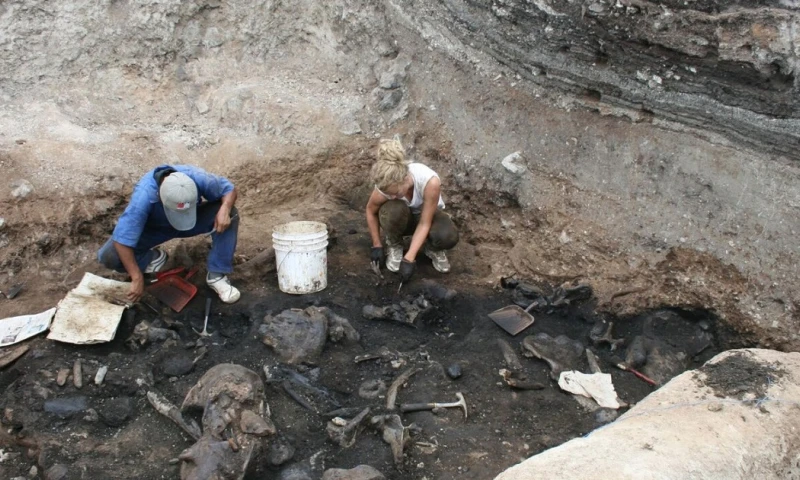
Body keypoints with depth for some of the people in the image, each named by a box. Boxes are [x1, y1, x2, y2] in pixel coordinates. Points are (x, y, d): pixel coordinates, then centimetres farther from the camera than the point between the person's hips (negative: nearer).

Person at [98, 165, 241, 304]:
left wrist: (224, 210, -37)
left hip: (194, 219, 2)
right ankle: (153, 258, 5)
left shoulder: (198, 178, -34)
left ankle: (216, 275, -14)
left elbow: (228, 188, -16)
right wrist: (137, 279, -36)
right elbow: (122, 240, -37)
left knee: (230, 214, -25)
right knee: (108, 256, -22)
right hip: (152, 228, -2)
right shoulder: (144, 196, -41)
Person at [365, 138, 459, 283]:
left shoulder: (430, 182, -40)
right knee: (392, 211, -37)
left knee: (448, 237, -35)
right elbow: (371, 211, -8)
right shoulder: (384, 187, -32)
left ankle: (431, 248, 2)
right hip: (403, 217, 1)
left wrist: (409, 258, -33)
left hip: (426, 214, -1)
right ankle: (394, 245, -4)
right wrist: (377, 245, -8)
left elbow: (424, 224, -31)